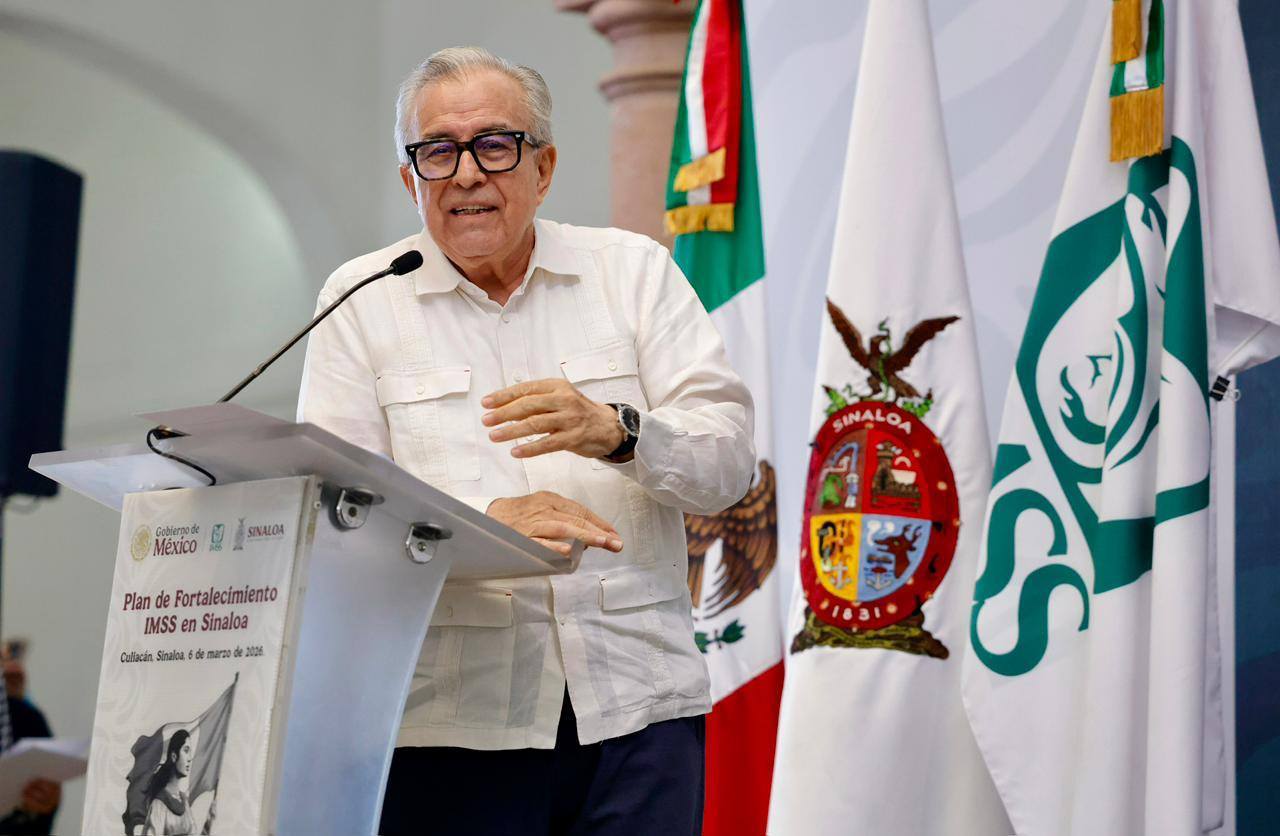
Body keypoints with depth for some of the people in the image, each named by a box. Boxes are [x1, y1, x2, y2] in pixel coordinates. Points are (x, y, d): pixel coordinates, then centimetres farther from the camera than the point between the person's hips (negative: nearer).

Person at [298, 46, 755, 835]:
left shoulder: (634, 269, 11)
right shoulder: (362, 299, 8)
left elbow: (729, 458, 1)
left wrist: (616, 432, -19)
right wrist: (486, 518, -21)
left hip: (635, 705, 1)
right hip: (454, 715, -1)